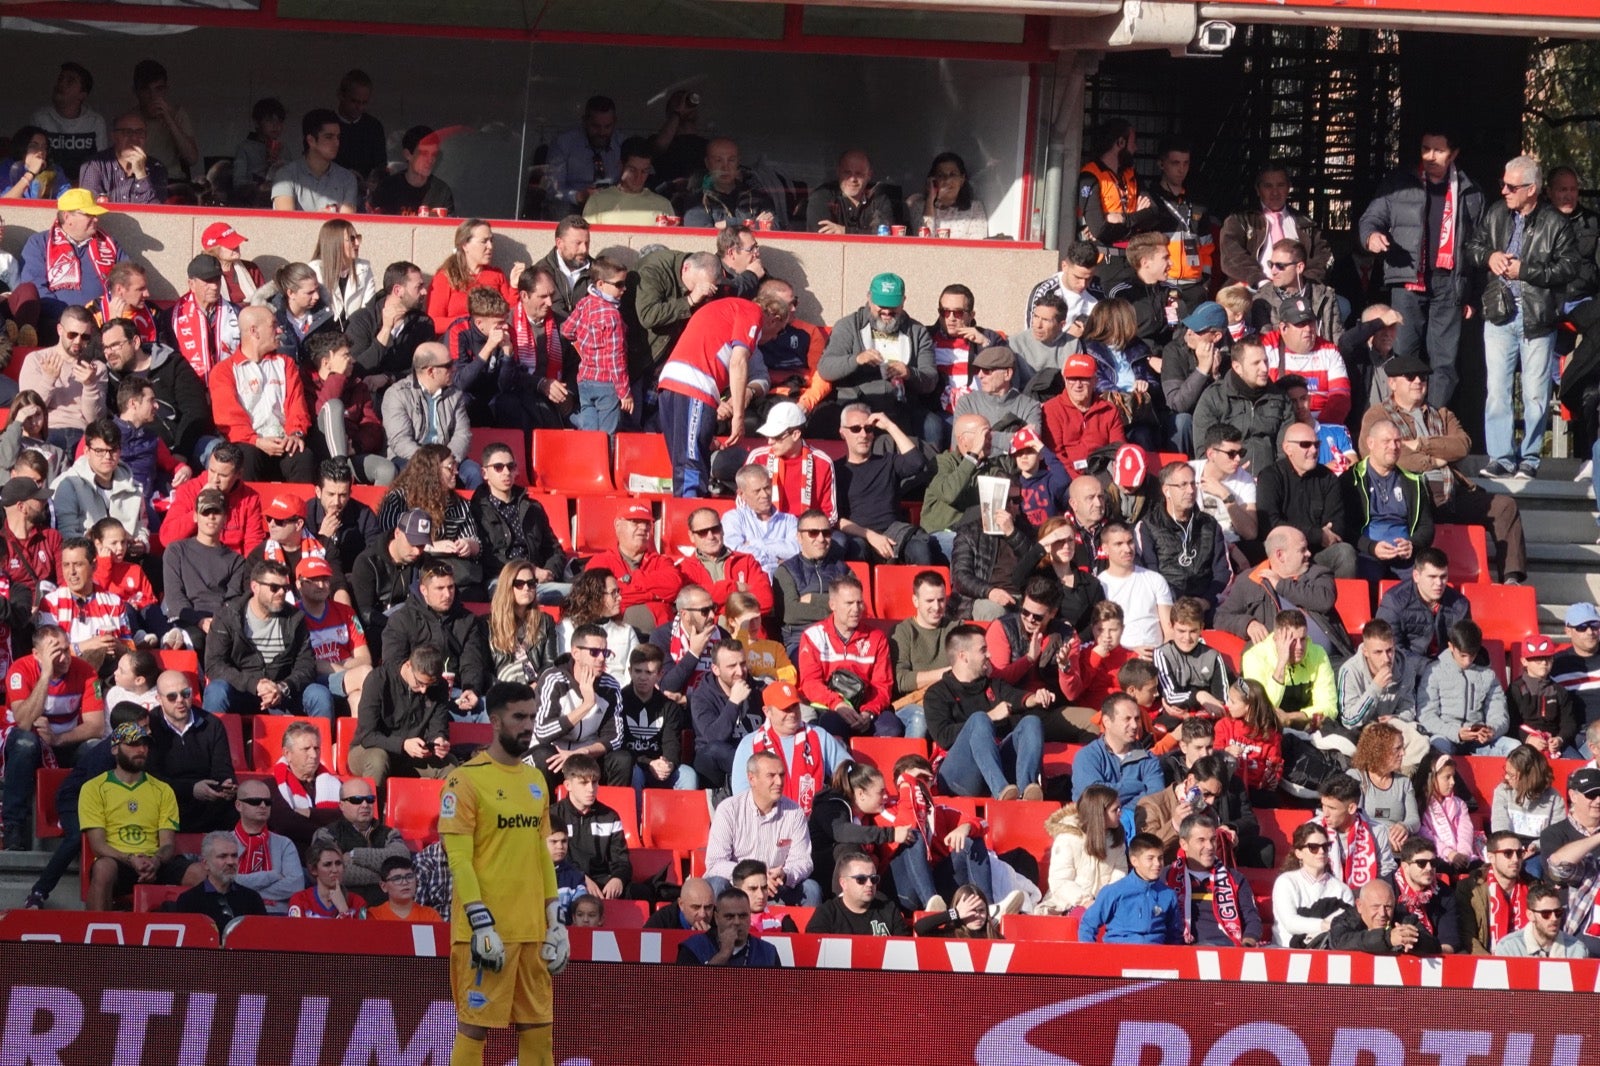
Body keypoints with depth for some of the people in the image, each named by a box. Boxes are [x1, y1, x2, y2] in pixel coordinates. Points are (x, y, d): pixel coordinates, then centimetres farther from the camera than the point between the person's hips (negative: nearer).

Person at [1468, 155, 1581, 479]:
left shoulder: (1555, 224, -6)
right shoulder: (1496, 214, 8)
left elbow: (1568, 267, -11)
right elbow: (1471, 245, 17)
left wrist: (1524, 270, -15)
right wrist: (1488, 256, -5)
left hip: (1538, 318, -4)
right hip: (1500, 315, 4)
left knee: (1536, 394, 1)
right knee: (1496, 390, 1)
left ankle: (1529, 460, 10)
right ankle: (1501, 458, 7)